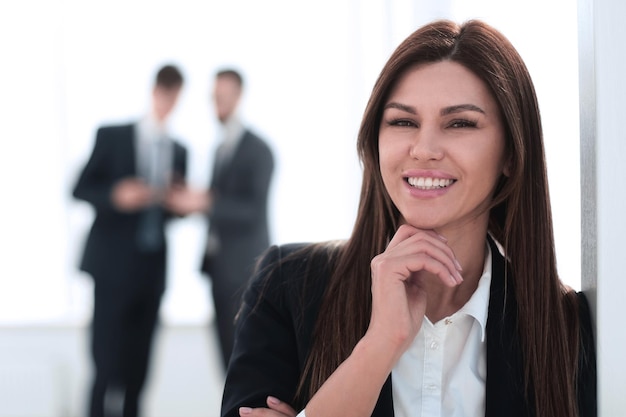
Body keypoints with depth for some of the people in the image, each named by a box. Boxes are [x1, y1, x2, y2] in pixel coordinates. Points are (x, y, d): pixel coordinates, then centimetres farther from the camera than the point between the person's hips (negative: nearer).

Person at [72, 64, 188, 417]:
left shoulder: (179, 151, 13)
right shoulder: (112, 136, 1)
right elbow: (81, 189, -2)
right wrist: (115, 195, -20)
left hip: (153, 267, 4)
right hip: (115, 264, -4)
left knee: (138, 364, 5)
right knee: (108, 359, -7)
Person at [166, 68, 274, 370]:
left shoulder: (257, 149, -10)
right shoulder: (221, 148, 16)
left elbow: (255, 211, -19)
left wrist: (206, 202, -28)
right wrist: (194, 201, 2)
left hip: (243, 268, -8)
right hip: (221, 266, 8)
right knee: (228, 353, 9)